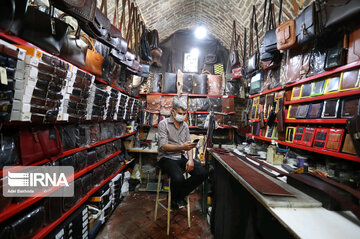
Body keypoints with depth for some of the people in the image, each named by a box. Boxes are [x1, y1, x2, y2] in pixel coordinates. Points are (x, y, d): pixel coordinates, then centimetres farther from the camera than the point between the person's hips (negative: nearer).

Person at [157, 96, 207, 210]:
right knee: (178, 178, -32)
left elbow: (188, 144, 10)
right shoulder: (163, 124, -6)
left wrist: (190, 159, -8)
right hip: (167, 157, -5)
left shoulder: (185, 125, 13)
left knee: (202, 173, -15)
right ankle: (174, 199, 6)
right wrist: (182, 147, -27)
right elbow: (163, 146, -15)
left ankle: (181, 195, 8)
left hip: (182, 156, 6)